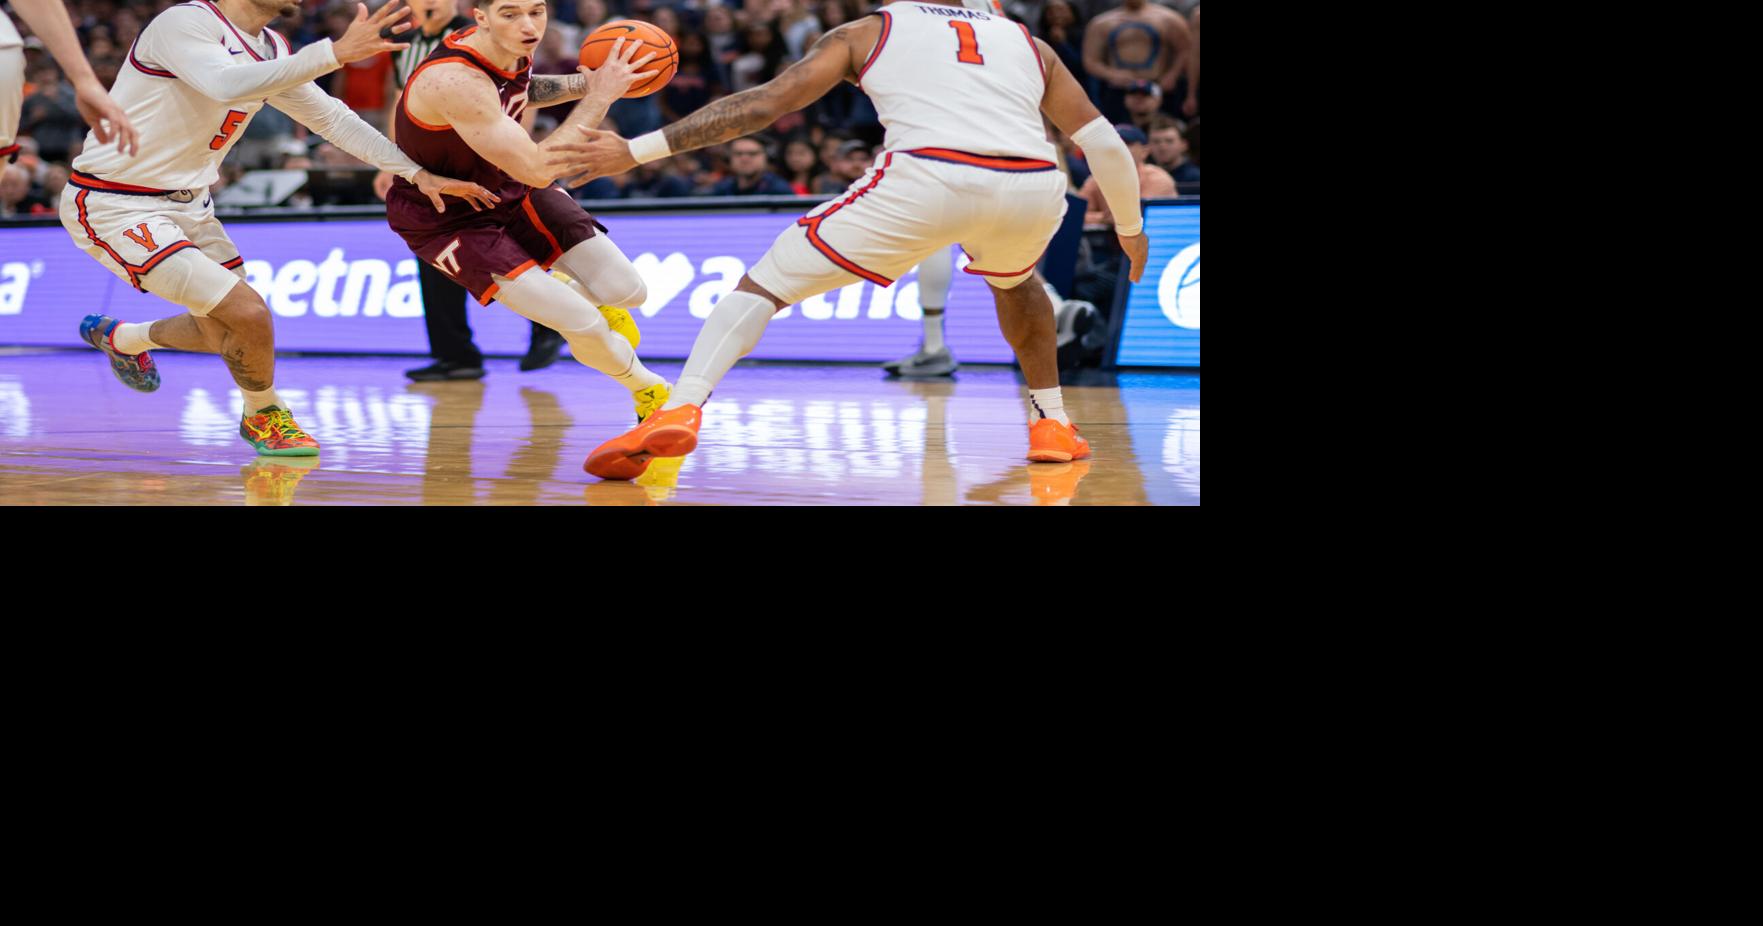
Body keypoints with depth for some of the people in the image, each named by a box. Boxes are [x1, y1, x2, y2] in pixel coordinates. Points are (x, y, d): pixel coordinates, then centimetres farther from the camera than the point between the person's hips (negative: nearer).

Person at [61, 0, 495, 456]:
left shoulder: (270, 50, 5)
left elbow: (331, 117, 14)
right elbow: (228, 85, -41)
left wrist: (416, 173, 8)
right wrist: (335, 52, -46)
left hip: (186, 204, 9)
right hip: (113, 207, -9)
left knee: (229, 333, 16)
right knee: (247, 313, -18)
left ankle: (120, 338, 42)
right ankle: (264, 416, 10)